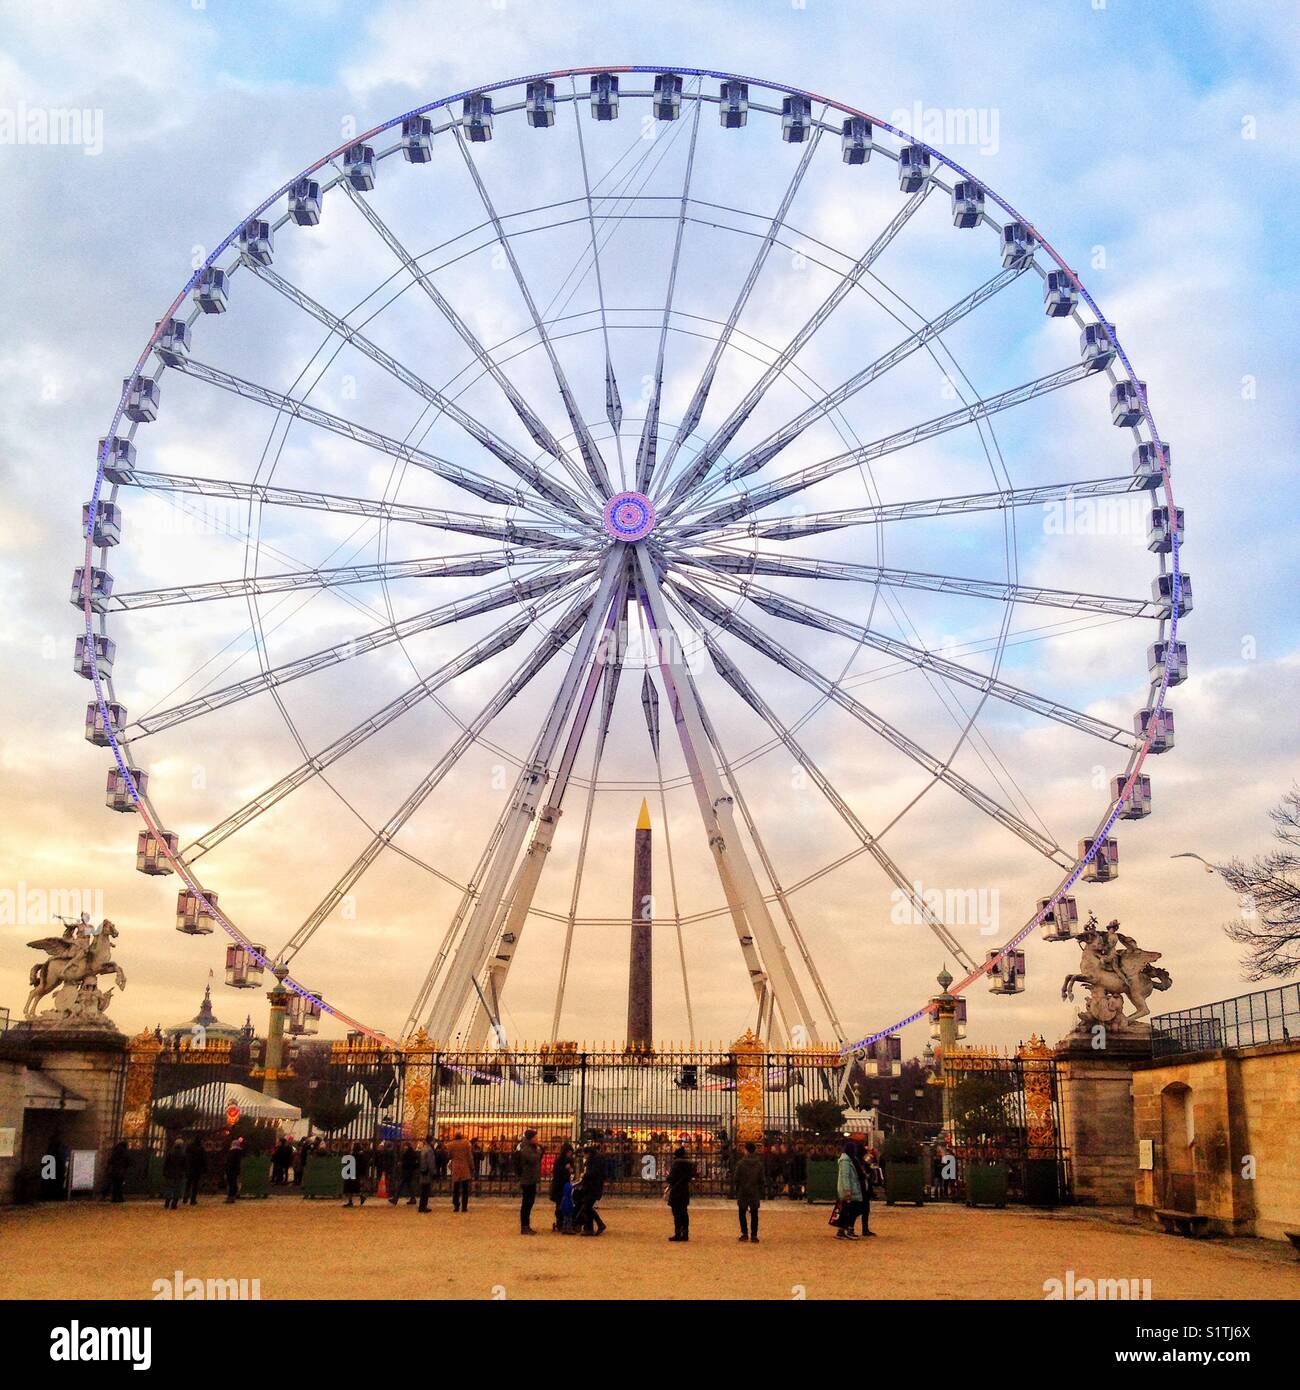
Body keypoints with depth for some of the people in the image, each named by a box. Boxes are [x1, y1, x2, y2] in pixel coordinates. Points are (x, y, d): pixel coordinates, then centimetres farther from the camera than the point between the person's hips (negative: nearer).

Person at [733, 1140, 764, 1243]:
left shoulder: (740, 1163, -11)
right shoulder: (759, 1164, -2)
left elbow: (736, 1179, -10)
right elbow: (761, 1180, 1)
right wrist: (761, 1196, 9)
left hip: (743, 1193, -2)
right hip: (755, 1193, 2)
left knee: (742, 1213, 11)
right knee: (754, 1214, 8)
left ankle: (744, 1233, 5)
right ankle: (754, 1235, 5)